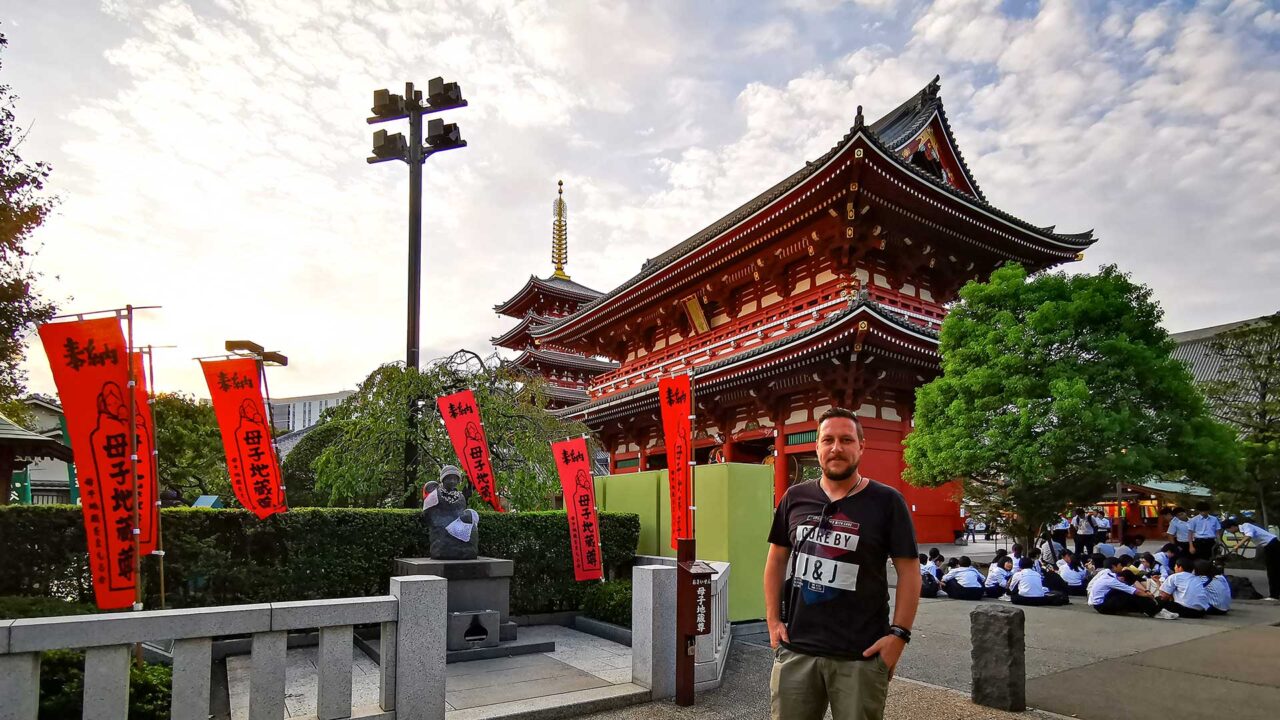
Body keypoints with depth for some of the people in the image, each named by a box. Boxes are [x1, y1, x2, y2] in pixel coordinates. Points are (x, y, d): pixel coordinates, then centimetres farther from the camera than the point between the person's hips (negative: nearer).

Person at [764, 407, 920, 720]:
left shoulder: (886, 501, -3)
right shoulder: (795, 497, 6)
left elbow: (909, 571, -3)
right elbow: (777, 559, 13)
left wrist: (899, 633, -10)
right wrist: (773, 620, 6)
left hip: (861, 655, -3)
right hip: (796, 649, 3)